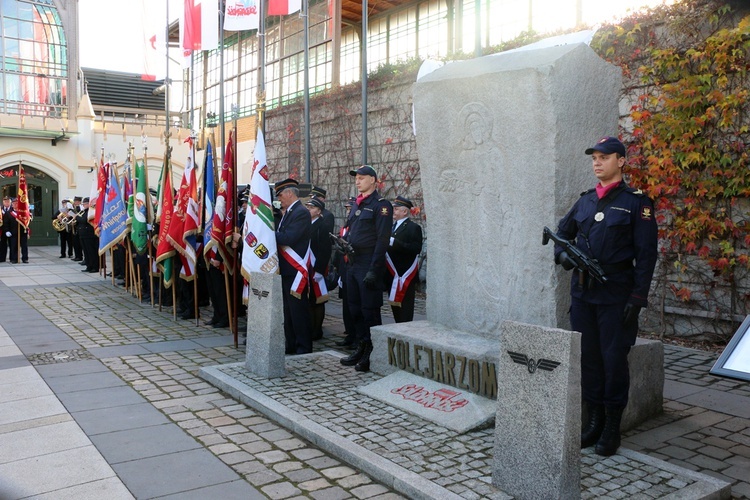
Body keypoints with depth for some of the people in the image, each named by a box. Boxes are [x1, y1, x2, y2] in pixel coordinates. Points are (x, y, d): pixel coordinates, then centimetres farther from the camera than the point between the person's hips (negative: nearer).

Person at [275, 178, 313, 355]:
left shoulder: (301, 213, -13)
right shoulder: (288, 213, 17)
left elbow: (288, 238, -23)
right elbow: (281, 236, 13)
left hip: (295, 270, -10)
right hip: (286, 269, 10)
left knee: (298, 310, -4)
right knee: (288, 309, 15)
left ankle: (304, 347, 5)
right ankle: (291, 344, 25)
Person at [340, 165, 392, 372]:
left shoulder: (381, 205, -9)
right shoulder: (357, 204, 16)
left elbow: (382, 239, -16)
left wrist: (374, 270, -20)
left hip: (368, 265, -8)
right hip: (352, 264, 8)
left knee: (370, 311, -3)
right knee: (355, 309, 13)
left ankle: (373, 356, 6)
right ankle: (361, 349, 24)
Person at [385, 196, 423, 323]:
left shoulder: (413, 227, -6)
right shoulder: (393, 227, 20)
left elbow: (416, 249, -20)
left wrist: (394, 242, -26)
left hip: (405, 275, -8)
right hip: (393, 275, 8)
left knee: (405, 308, -7)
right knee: (395, 306, 12)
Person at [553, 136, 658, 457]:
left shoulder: (637, 202, -5)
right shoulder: (585, 201, 11)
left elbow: (646, 254, -8)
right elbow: (563, 231, 22)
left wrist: (637, 297, -14)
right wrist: (562, 253, 0)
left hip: (616, 294, -5)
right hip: (582, 291, 5)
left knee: (614, 359, 1)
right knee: (588, 357, 10)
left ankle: (612, 428, 15)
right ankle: (594, 420, 23)